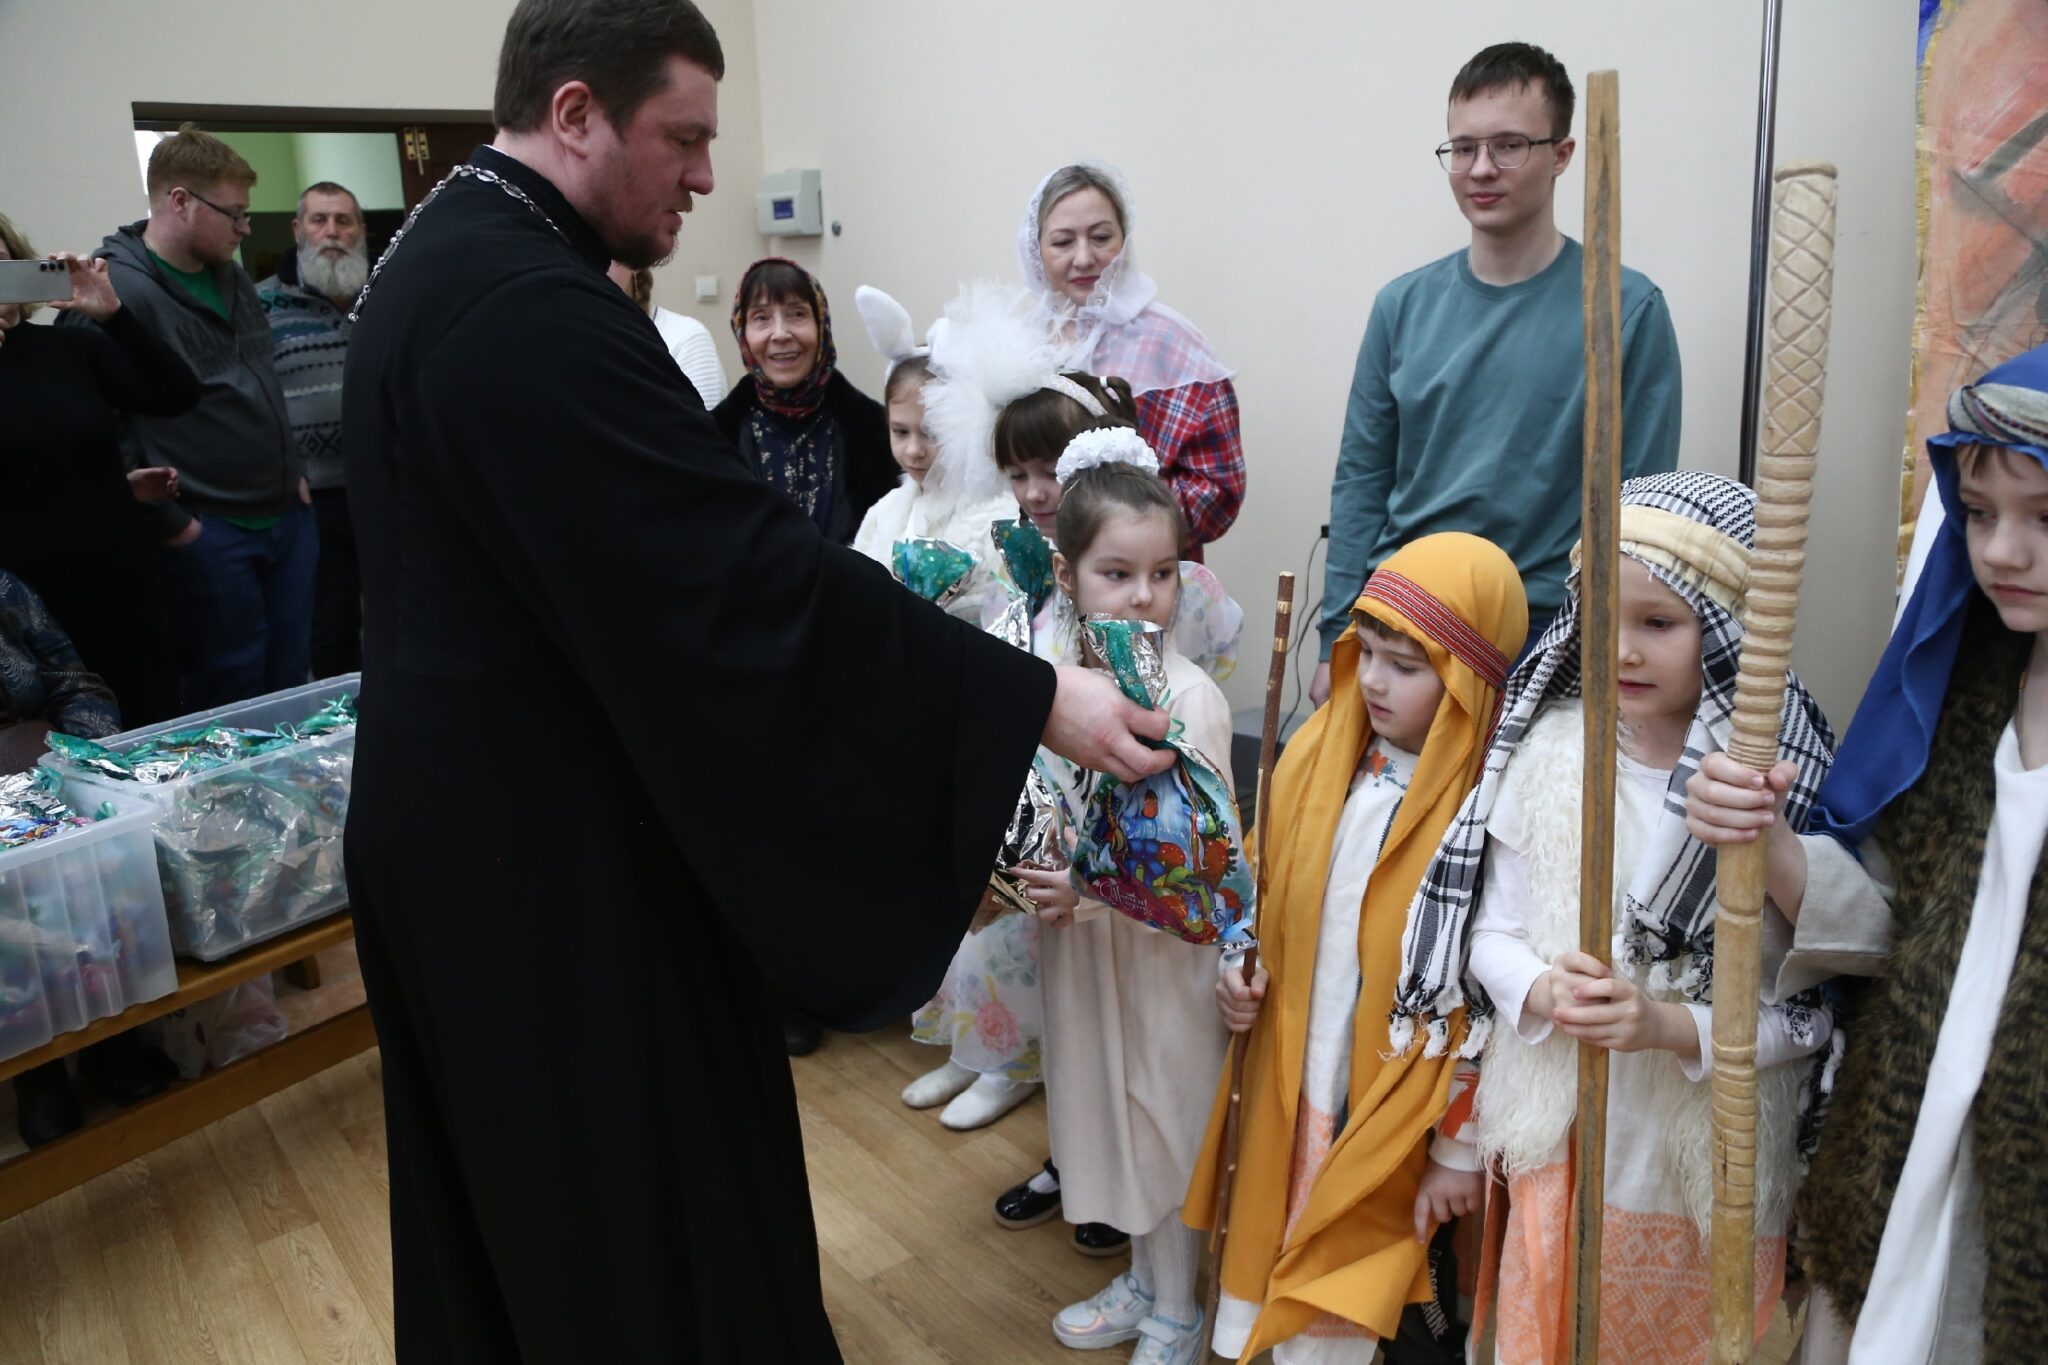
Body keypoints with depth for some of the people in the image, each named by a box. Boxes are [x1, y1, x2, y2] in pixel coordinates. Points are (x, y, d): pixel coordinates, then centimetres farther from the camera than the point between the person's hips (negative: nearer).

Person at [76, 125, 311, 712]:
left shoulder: (231, 278, 13)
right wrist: (170, 523, -14)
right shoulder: (116, 290, -13)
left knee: (291, 682, 15)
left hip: (289, 515, 7)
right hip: (207, 534, -7)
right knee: (229, 696, 2)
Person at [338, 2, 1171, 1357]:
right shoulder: (532, 307, -26)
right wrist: (1036, 697, -24)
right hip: (556, 859, -10)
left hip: (458, 820, 10)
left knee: (521, 1184, 27)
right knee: (650, 1205, 10)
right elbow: (756, 574, -29)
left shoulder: (438, 261, 9)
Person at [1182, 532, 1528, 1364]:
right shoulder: (1320, 752, -4)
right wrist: (1239, 969, -4)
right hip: (1296, 1085, 5)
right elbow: (1270, 890, 12)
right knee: (1302, 1297, 22)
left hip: (1406, 1120, -5)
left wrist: (1461, 1149, -12)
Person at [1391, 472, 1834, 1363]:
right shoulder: (1549, 752, -4)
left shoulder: (1786, 781, -12)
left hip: (1713, 1161, -2)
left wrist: (1671, 1025, -23)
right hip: (1562, 1142, 2)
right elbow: (1491, 931, 2)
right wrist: (1543, 991, -17)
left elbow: (1814, 1007, -9)